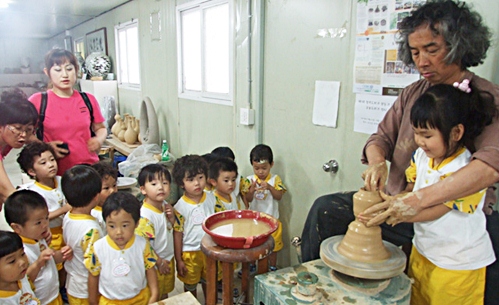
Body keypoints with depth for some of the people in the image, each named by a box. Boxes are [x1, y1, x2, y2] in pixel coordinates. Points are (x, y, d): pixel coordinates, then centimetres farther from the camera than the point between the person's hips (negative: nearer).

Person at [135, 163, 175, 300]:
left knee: (164, 295, 27)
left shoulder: (165, 205, -6)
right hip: (154, 265, -7)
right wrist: (159, 262, -15)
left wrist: (171, 217, -13)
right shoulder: (145, 215, -30)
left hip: (168, 260, 7)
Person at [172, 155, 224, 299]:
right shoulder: (180, 207, -19)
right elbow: (177, 234, -12)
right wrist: (178, 260, -8)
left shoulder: (211, 198, -9)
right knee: (190, 285, 19)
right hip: (190, 253, -3)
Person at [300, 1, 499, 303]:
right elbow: (381, 138, 11)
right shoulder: (412, 94, 9)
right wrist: (377, 162, -15)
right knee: (325, 208, -10)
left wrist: (420, 199, -36)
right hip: (397, 204, 4)